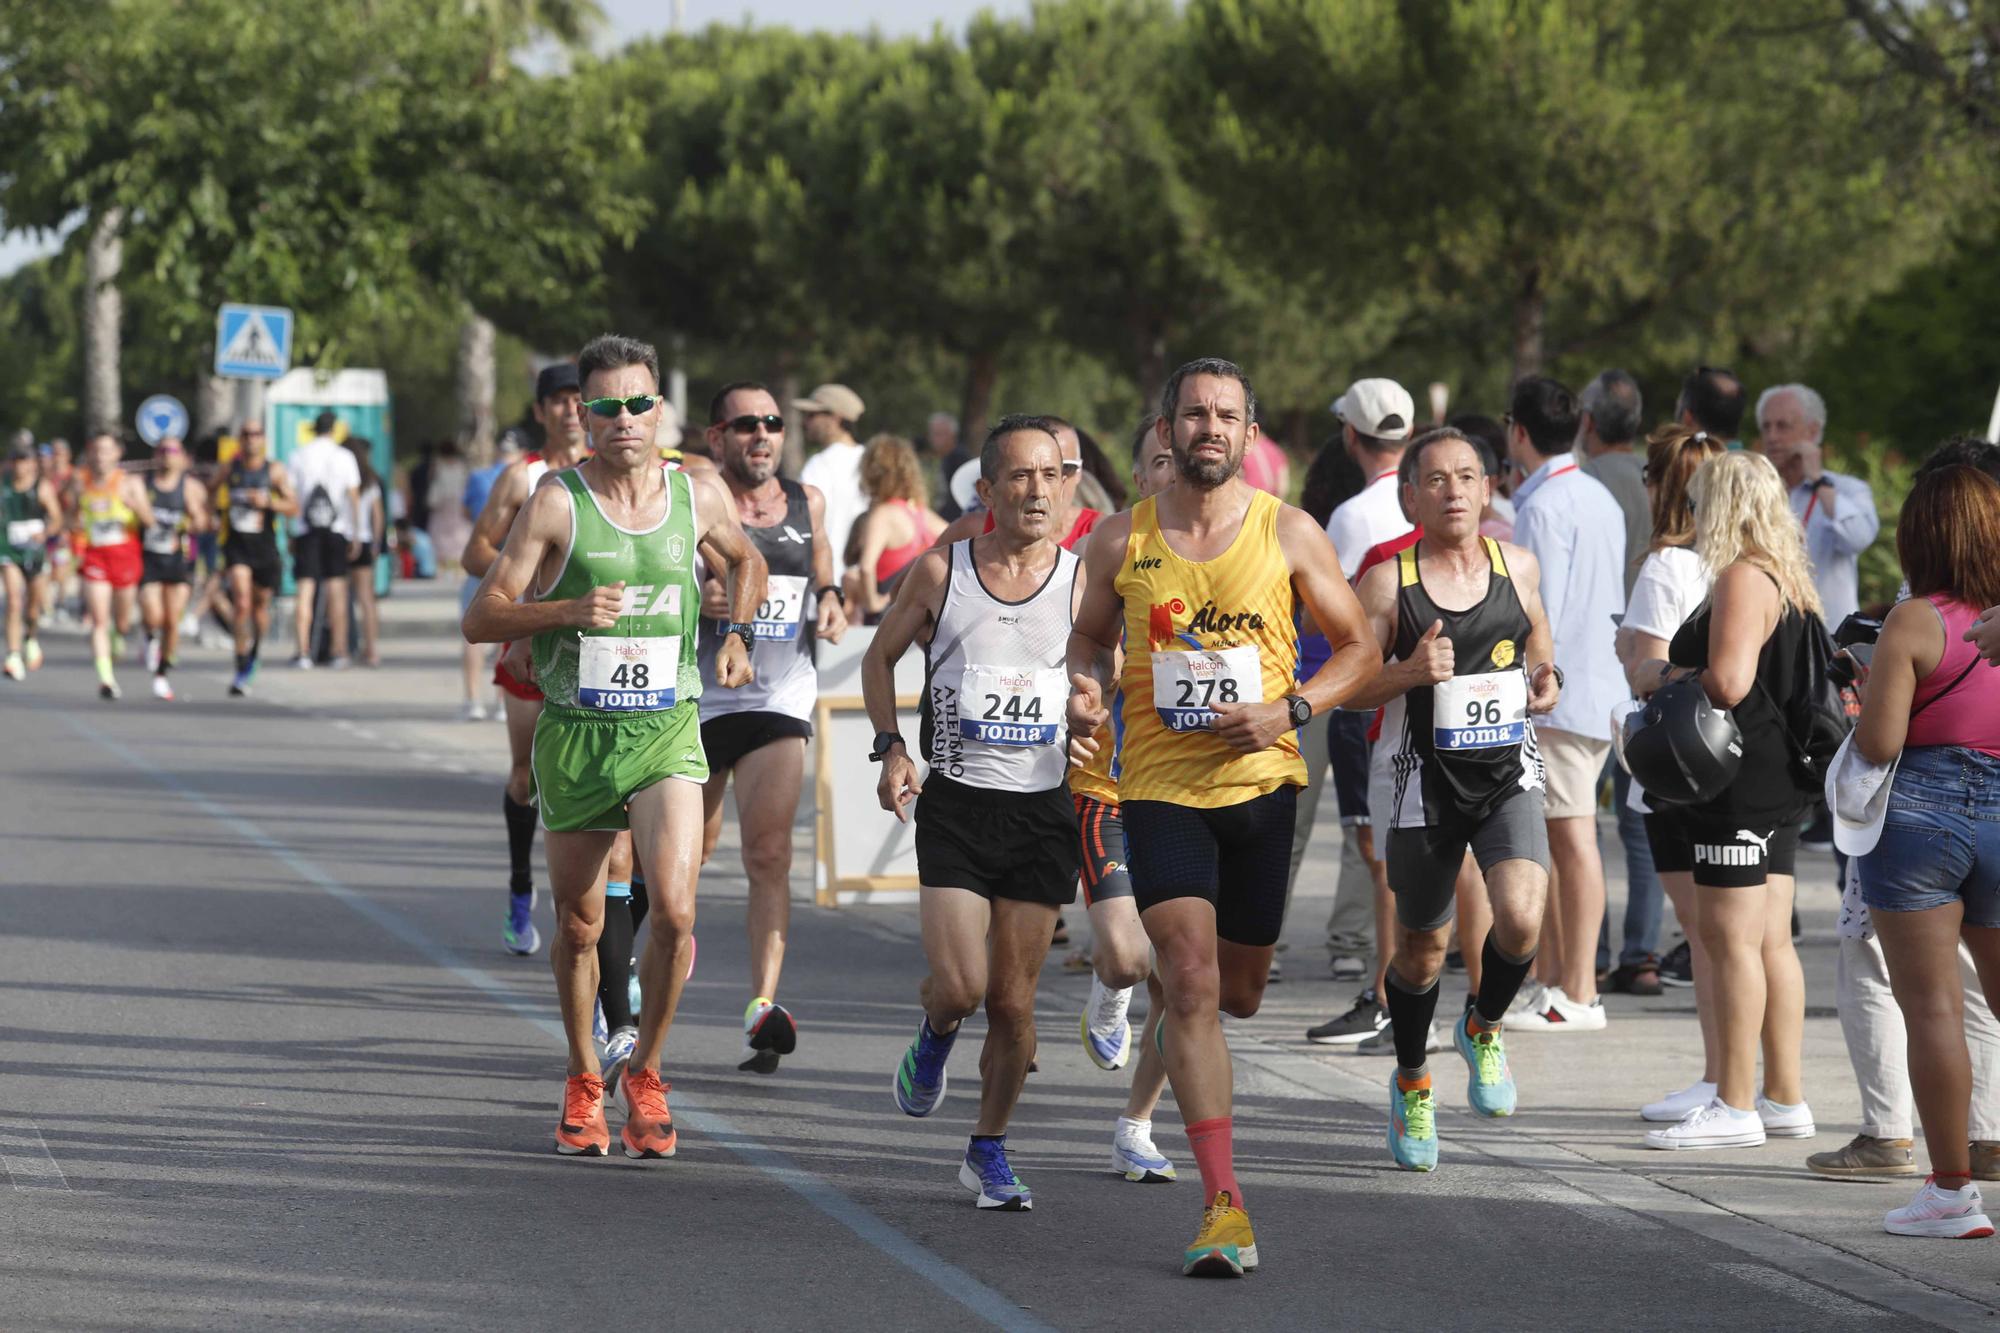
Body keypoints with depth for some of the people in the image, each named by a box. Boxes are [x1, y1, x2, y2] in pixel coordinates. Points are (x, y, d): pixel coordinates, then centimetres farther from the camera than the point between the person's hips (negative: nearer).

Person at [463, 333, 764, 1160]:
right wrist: (568, 610, -21)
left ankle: (645, 1074, 3)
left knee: (673, 908, -17)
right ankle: (583, 1083, 29)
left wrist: (736, 635, 13)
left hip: (669, 730, 1)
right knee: (578, 928, 9)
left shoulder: (697, 497, 4)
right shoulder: (556, 503, -6)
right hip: (575, 732, -1)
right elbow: (481, 617, -7)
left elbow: (747, 564, 27)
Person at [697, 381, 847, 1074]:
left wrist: (830, 599, 6)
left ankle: (763, 1006, -21)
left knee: (769, 852, -13)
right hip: (699, 697, -2)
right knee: (690, 849, 10)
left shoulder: (807, 503, 8)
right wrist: (693, 598, -25)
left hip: (781, 698, 2)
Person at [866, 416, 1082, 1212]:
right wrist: (890, 747, 0)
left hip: (1045, 808, 1)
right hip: (955, 804, -1)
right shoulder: (940, 572, -1)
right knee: (959, 987, -12)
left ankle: (989, 1149, 21)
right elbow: (881, 655, 13)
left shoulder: (1083, 581, -1)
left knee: (1014, 1001, 3)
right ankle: (935, 1036, 25)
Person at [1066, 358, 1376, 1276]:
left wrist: (1290, 711, -12)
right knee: (1190, 984, -15)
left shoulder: (1288, 534, -2)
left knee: (1236, 993, 13)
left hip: (1261, 782, 1)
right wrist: (1086, 688, -6)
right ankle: (1223, 1204, -15)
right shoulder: (1120, 541, 0)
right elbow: (1090, 634, 17)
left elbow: (1357, 649, 5)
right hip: (1159, 784, -1)